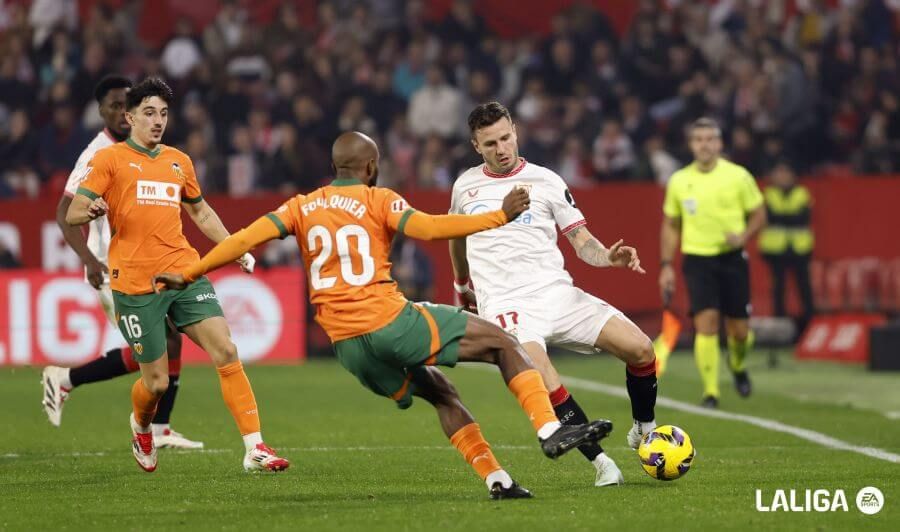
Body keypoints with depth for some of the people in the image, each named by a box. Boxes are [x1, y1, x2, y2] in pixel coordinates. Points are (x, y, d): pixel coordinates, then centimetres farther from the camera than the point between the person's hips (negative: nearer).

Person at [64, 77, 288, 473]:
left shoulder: (179, 162, 17)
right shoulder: (109, 159, 1)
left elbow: (200, 211, 32)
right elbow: (72, 215, -4)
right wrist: (92, 210, -28)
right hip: (135, 284, -4)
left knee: (226, 352, -12)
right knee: (157, 382, -2)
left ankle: (254, 448, -10)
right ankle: (141, 427, 34)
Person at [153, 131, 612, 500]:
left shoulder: (302, 207, 14)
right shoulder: (377, 200, 0)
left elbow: (246, 239, 5)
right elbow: (428, 228, -15)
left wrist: (187, 274, 10)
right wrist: (498, 217, -12)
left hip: (347, 347, 6)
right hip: (389, 321, -6)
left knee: (440, 392, 23)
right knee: (503, 342, 3)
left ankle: (496, 480, 12)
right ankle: (550, 430, -11)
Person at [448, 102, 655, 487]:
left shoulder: (545, 181, 7)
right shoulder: (465, 186, 12)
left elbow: (582, 242, 5)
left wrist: (608, 256, -16)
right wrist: (462, 284, 40)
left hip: (555, 292, 1)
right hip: (505, 306, -1)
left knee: (640, 348, -15)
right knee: (546, 385, -29)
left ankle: (644, 429, 12)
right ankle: (600, 462, -16)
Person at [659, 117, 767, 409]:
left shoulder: (738, 176, -2)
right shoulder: (679, 181, 4)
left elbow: (758, 215, 5)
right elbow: (671, 225, 14)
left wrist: (743, 236, -15)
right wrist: (666, 266, 7)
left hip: (732, 258, 0)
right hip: (697, 260, 0)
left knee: (738, 330, 3)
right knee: (706, 323, -15)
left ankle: (738, 366, 38)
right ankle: (710, 392, -10)